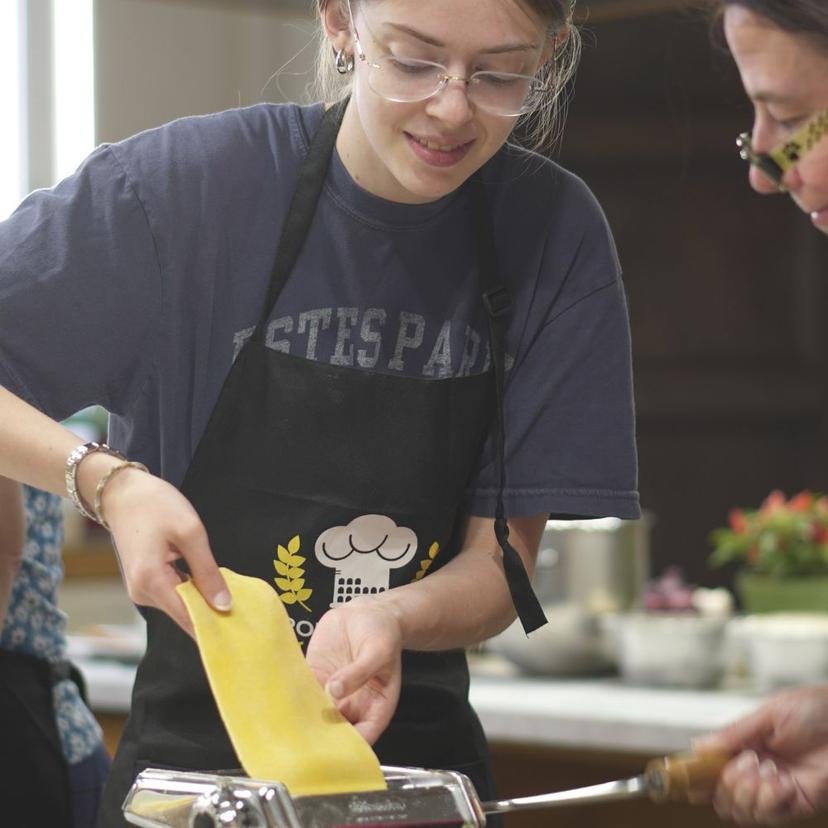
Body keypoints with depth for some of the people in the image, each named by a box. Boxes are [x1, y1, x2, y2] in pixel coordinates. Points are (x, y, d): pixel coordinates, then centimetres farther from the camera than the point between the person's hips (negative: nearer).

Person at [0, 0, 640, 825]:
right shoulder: (193, 180, -15)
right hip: (194, 750, -2)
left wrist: (388, 618, -28)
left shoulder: (555, 231, -9)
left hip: (422, 751, 2)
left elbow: (501, 563, -8)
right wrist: (106, 479, -26)